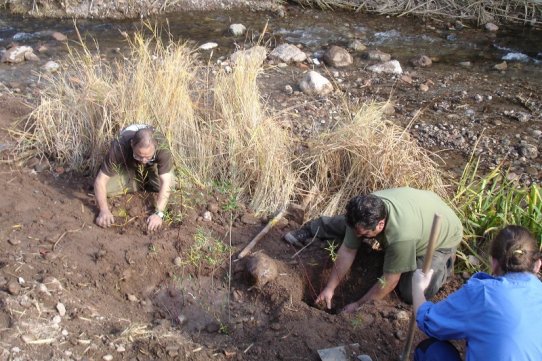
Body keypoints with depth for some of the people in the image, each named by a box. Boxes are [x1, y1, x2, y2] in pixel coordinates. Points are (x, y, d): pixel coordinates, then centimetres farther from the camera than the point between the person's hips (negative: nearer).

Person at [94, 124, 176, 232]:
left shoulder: (162, 148, -40)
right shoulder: (119, 147, -39)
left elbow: (166, 182, -40)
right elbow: (100, 180, -34)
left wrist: (158, 213, -50)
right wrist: (104, 210, -45)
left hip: (153, 167, 0)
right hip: (127, 167, 0)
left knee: (170, 184, -25)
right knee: (108, 188, -23)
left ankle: (148, 183, 10)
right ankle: (142, 184, 6)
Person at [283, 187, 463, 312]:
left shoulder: (402, 236, -46)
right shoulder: (365, 212, -29)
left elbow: (389, 281, -32)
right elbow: (347, 251, -18)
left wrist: (359, 305, -22)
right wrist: (330, 288, -16)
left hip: (443, 235, -5)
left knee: (412, 293, -18)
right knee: (346, 226, 3)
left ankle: (445, 261, 7)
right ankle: (311, 230, 29)